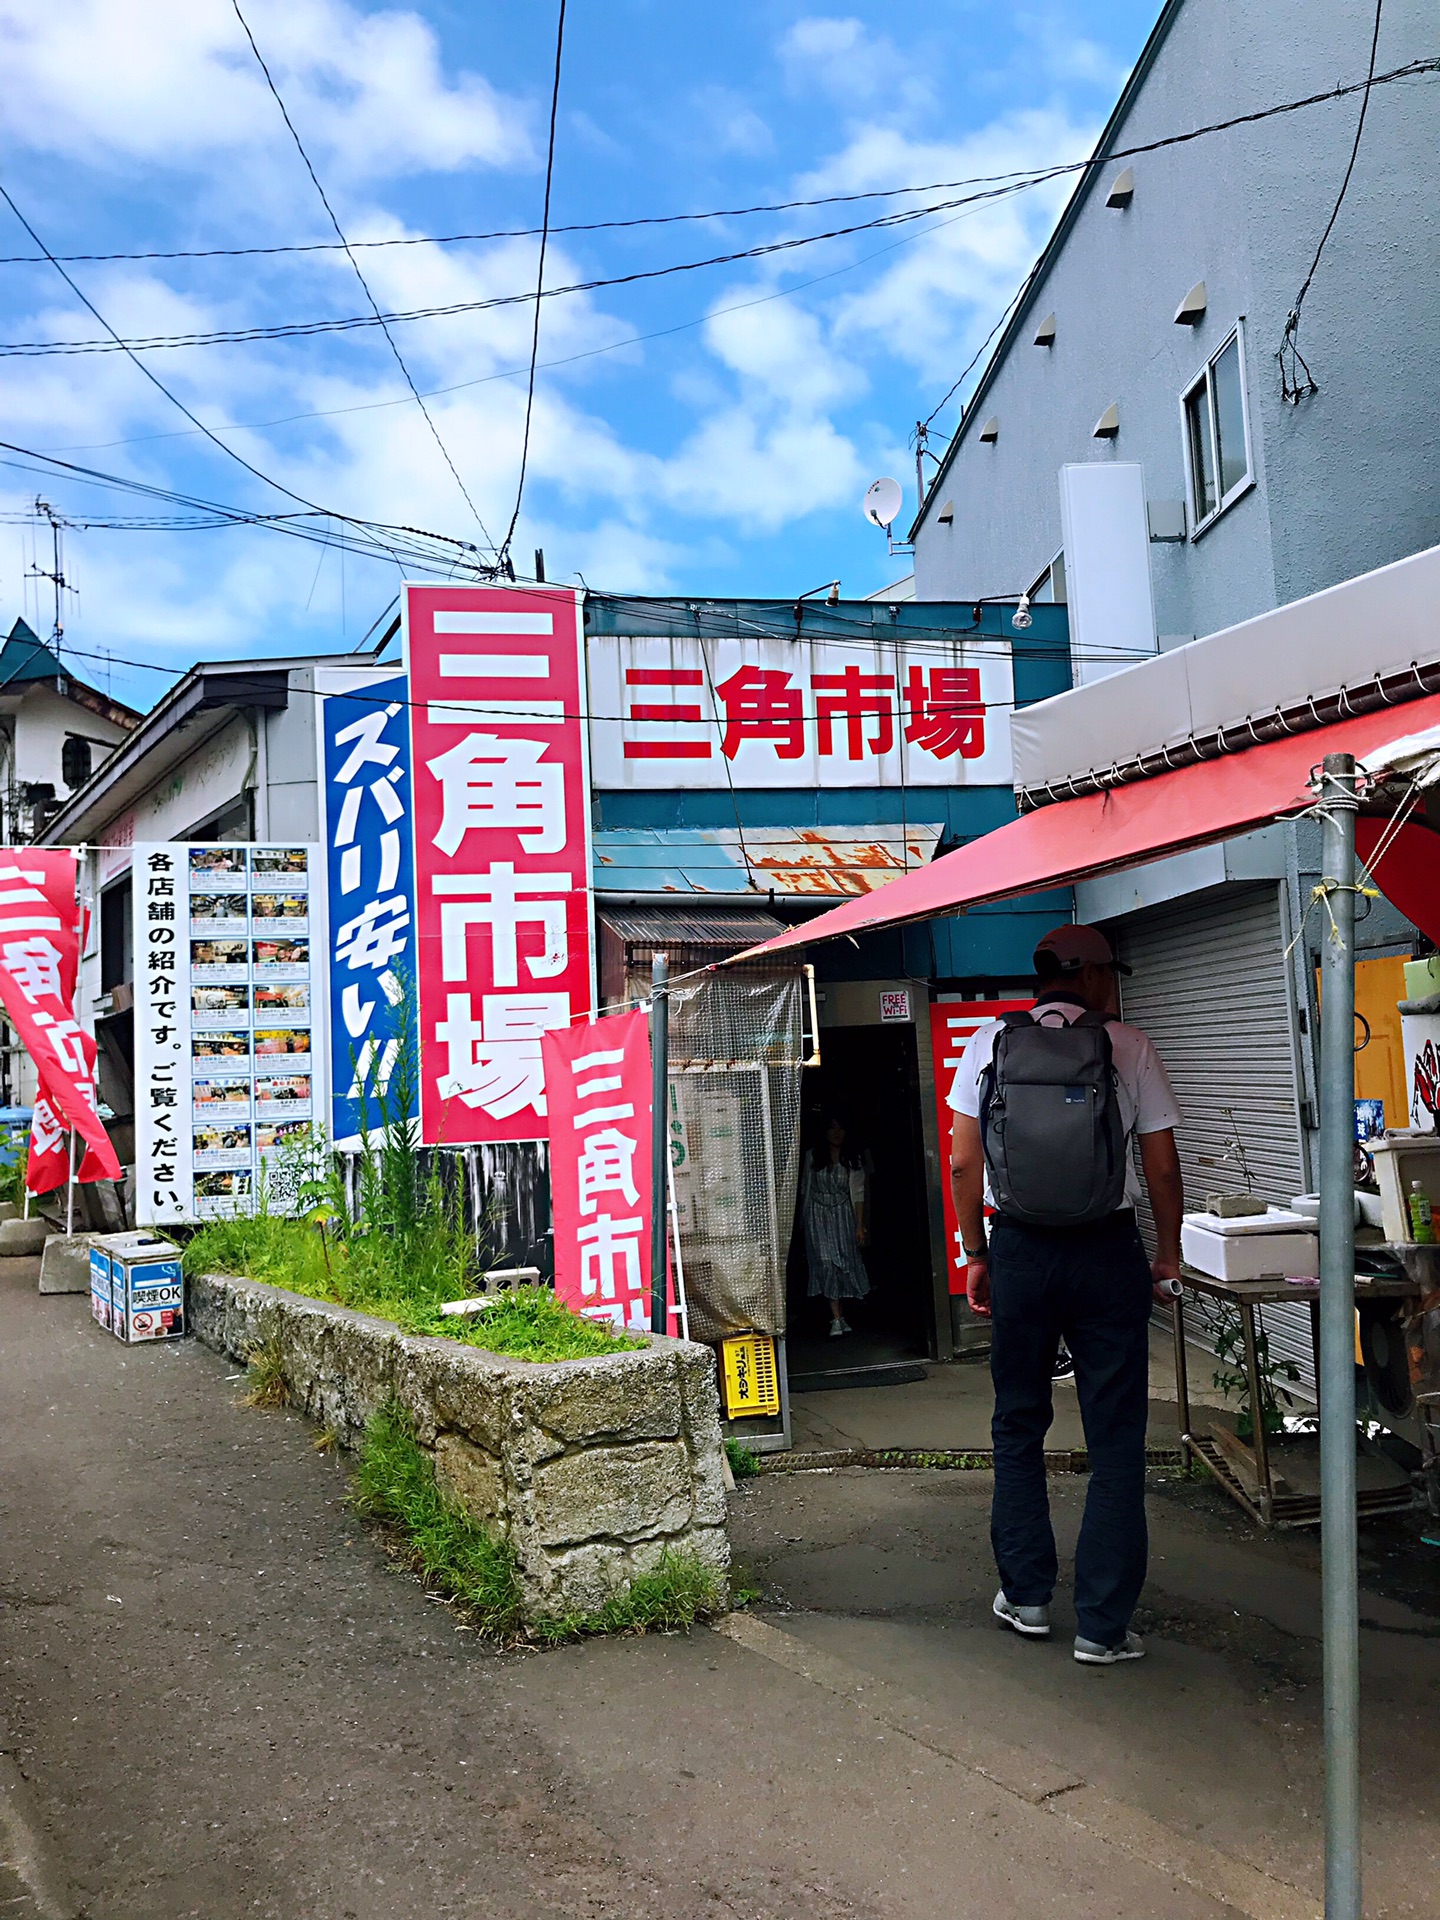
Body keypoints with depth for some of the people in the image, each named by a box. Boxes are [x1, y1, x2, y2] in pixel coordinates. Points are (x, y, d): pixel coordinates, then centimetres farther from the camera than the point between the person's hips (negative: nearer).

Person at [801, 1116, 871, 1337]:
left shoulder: (854, 1159, 1)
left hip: (843, 1214, 1)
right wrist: (804, 1219, 10)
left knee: (845, 1262, 2)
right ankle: (837, 1319, -14)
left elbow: (858, 1193, -1)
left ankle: (841, 1313, 18)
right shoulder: (813, 1156, 3)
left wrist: (860, 1224, -5)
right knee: (826, 1263, -11)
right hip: (818, 1215, -1)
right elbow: (805, 1189, 10)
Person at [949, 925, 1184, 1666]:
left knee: (1019, 1426, 16)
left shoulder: (990, 1042, 2)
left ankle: (1026, 1597, 24)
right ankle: (1102, 1625, 9)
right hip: (1107, 1251, -2)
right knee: (1115, 1441, 6)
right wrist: (1168, 1254, 11)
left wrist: (975, 1253, 10)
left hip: (1020, 1250, 2)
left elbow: (964, 1164, 1)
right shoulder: (1128, 1047, -2)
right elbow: (1162, 1168, -2)